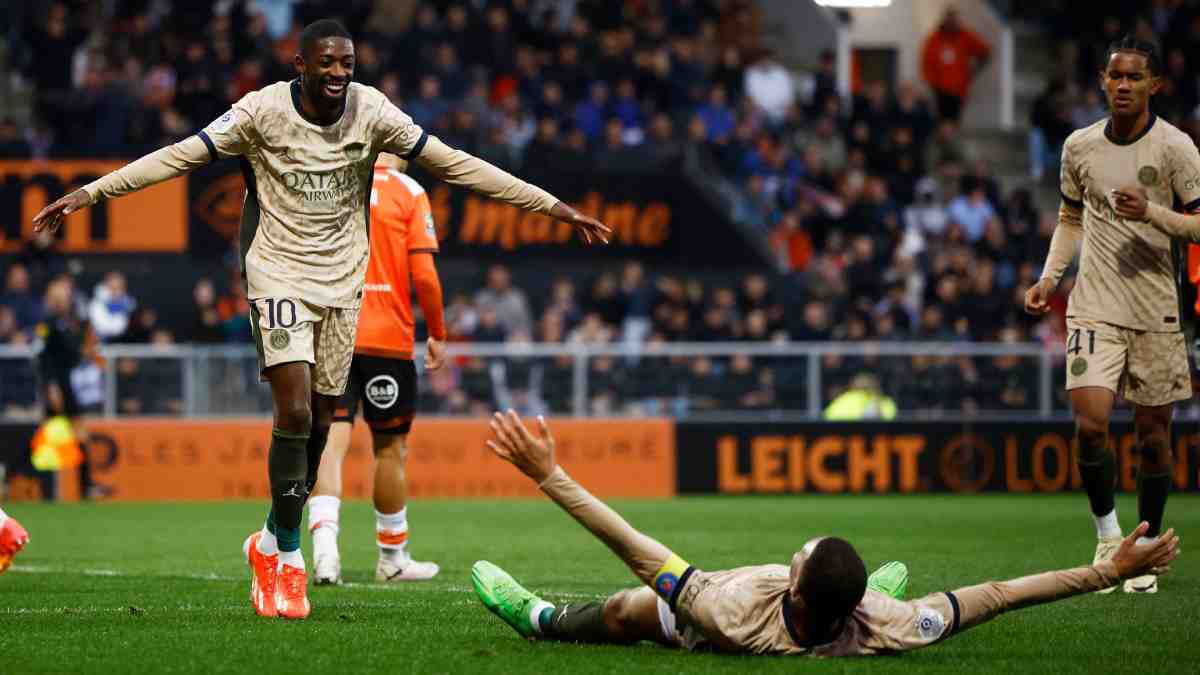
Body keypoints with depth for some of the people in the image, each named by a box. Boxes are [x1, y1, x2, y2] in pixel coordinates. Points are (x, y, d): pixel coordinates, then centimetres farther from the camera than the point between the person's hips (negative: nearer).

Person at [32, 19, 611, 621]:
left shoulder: (371, 111, -4)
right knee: (295, 415, -16)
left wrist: (556, 208, -1)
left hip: (342, 283, 3)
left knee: (318, 425, 4)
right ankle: (287, 560, -3)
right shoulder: (263, 110, -11)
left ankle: (270, 544, 26)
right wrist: (87, 194, -16)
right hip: (278, 276, -3)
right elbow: (181, 156, -9)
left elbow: (454, 164, 0)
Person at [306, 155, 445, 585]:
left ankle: (324, 546, -26)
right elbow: (424, 275, -7)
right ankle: (392, 559, 21)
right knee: (390, 448, 10)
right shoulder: (407, 192, 0)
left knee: (332, 440, -5)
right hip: (387, 339, -2)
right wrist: (437, 334, 5)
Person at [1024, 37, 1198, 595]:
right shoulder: (1080, 146, 6)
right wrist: (1049, 277, 8)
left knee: (1152, 433, 3)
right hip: (1094, 308, 2)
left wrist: (1152, 212, -21)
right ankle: (1106, 535, 6)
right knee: (1089, 424, -14)